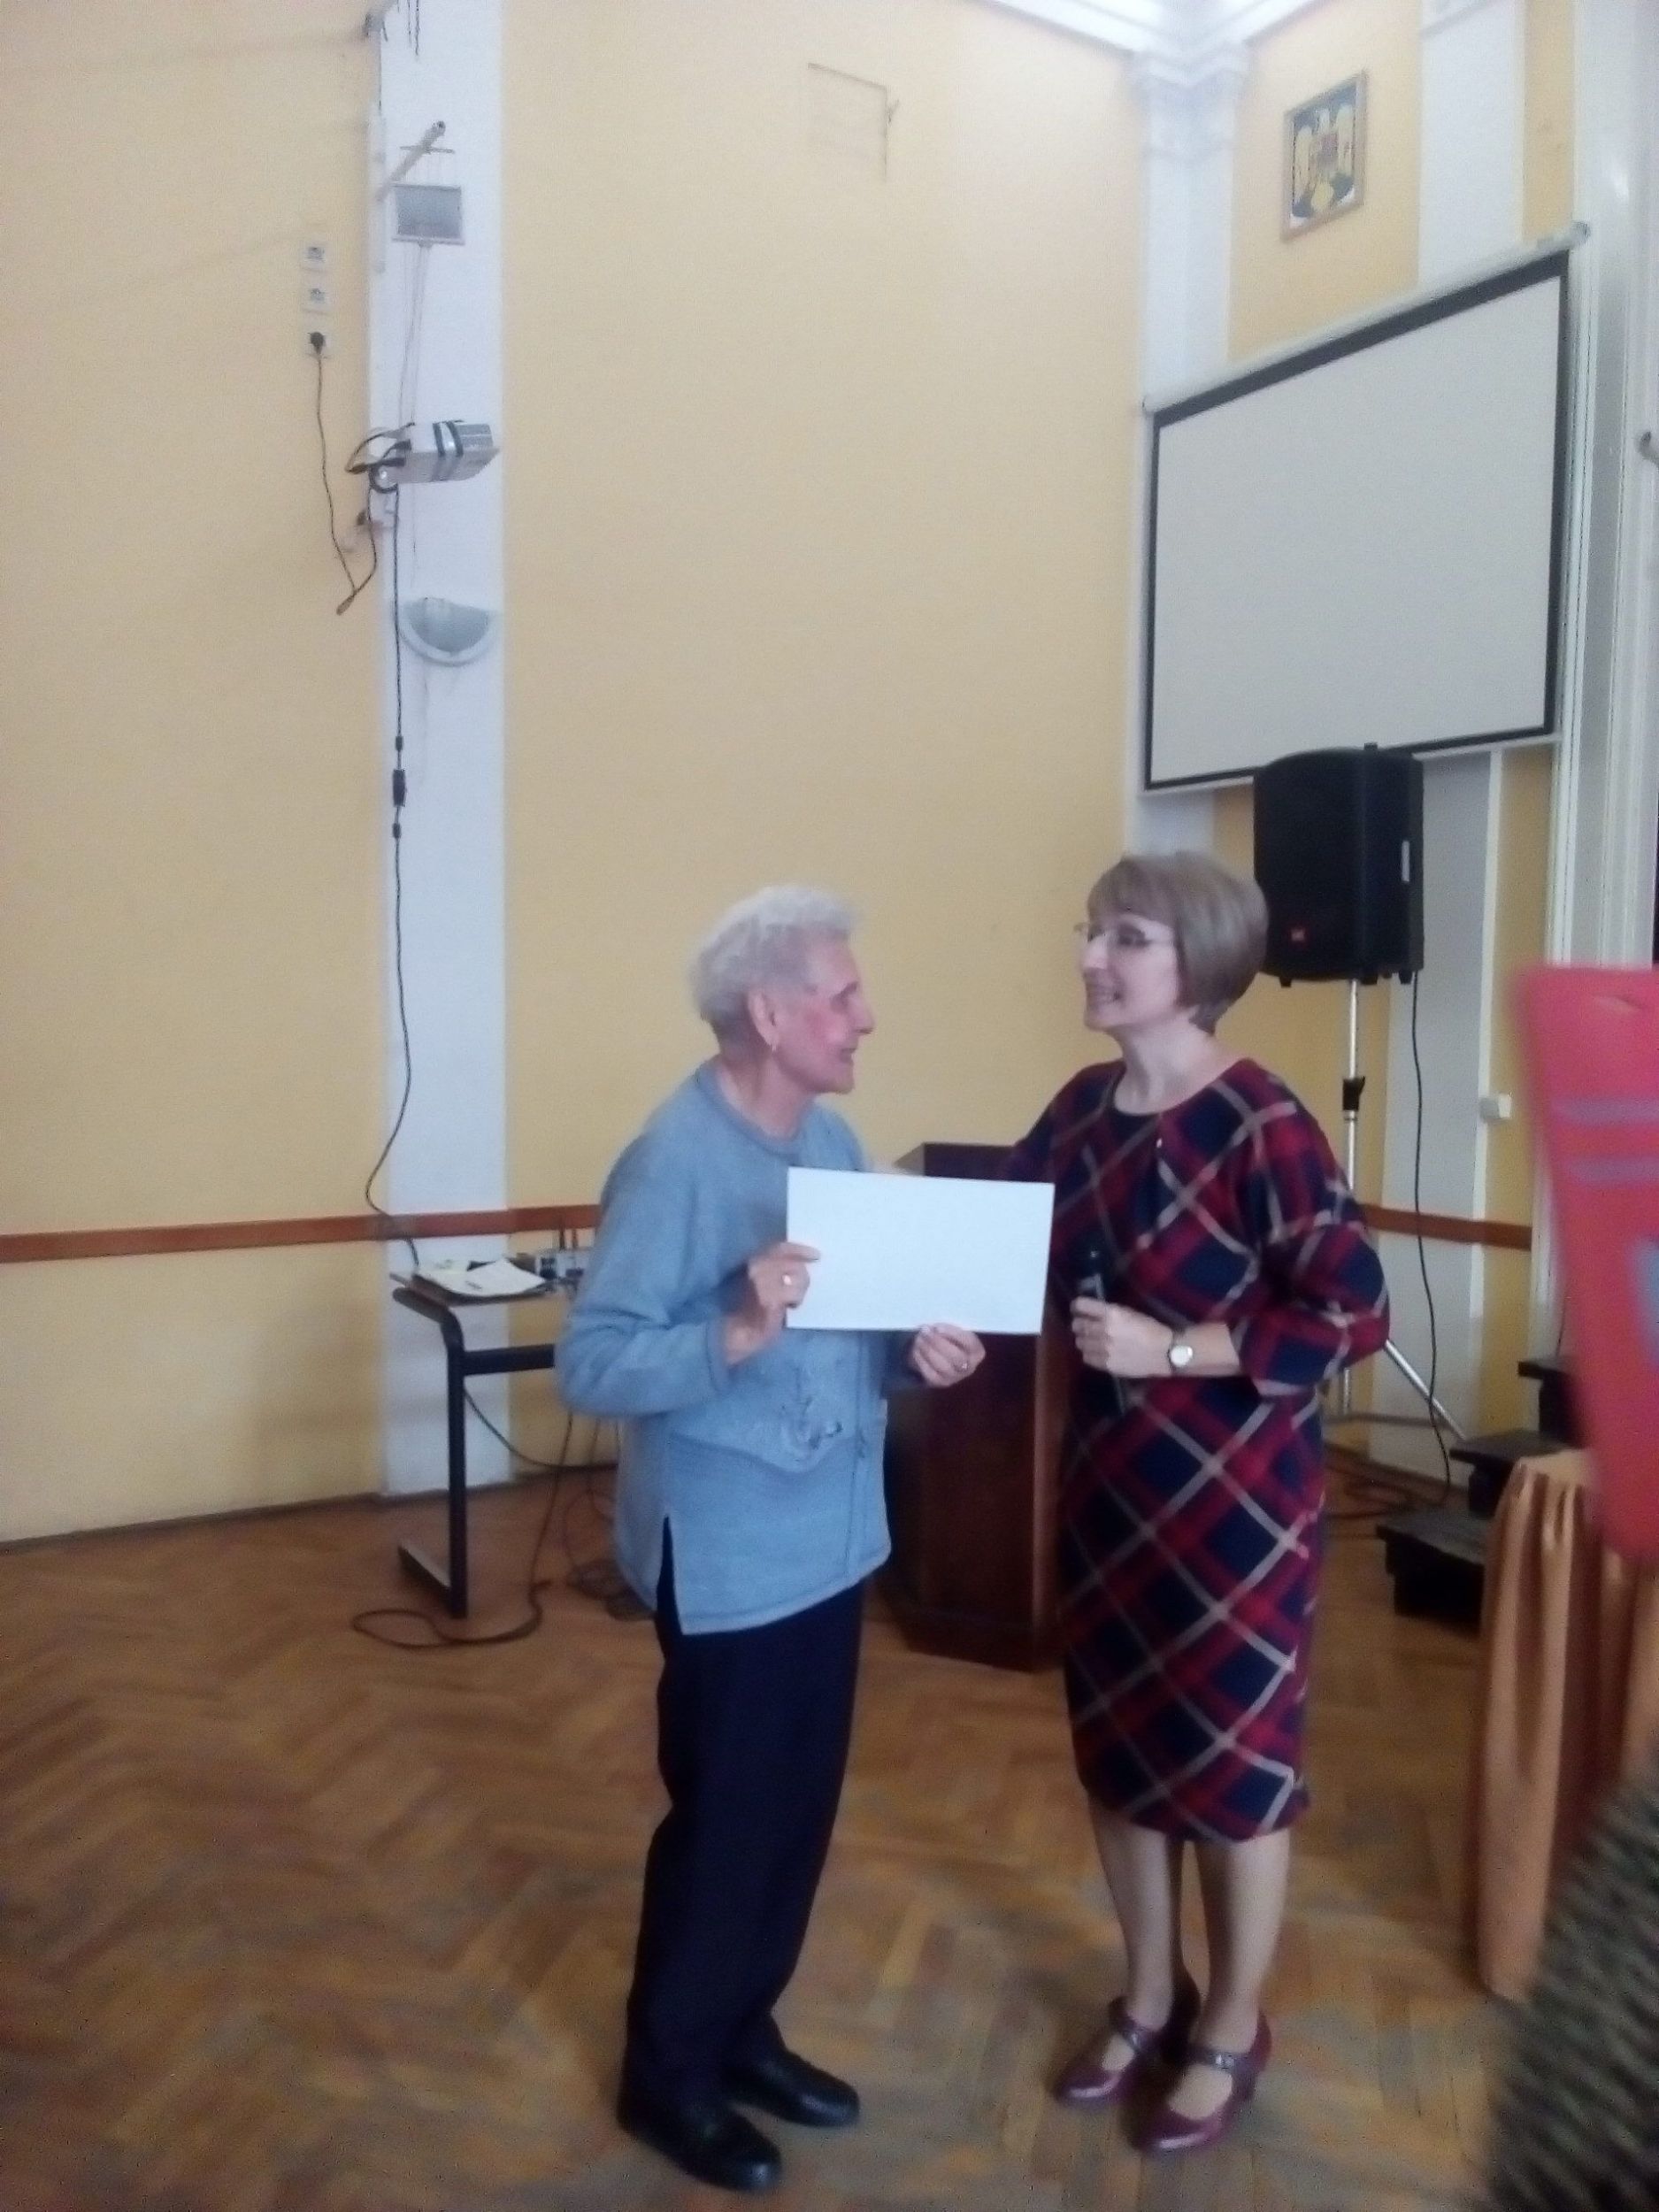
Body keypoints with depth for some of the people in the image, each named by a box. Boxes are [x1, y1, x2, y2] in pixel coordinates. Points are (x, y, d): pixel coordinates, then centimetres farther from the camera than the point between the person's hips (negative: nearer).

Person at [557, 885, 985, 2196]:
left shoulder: (834, 1143, 4)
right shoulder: (675, 1162, -20)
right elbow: (591, 1367, -23)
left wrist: (918, 1356, -8)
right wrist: (738, 1333, -36)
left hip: (832, 1541, 8)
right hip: (729, 1558, -7)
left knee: (801, 1810, 19)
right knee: (724, 1819, 9)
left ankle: (742, 2028, 40)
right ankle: (668, 2073, 31)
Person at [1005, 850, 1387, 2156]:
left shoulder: (1260, 1126, -19)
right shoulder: (1084, 1108, 2)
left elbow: (1354, 1314, -20)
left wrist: (1175, 1350, -24)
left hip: (1236, 1495, -7)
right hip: (1108, 1478, 7)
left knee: (1237, 1759, 11)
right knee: (1117, 1743, 18)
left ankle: (1232, 2035, 33)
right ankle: (1150, 2001, 40)